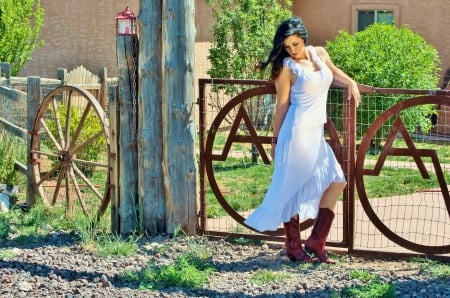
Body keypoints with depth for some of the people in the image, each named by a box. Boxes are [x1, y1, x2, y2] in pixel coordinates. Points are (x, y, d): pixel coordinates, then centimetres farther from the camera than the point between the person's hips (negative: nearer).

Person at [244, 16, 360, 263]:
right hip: (297, 131, -7)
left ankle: (316, 242, 9)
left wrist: (350, 82, 10)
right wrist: (275, 139, -1)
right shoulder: (287, 67, -8)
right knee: (293, 188, -1)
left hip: (316, 132, 7)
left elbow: (334, 72, 29)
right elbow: (282, 105, -5)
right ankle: (293, 247, 7)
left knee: (336, 181, 5)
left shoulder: (320, 54, 8)